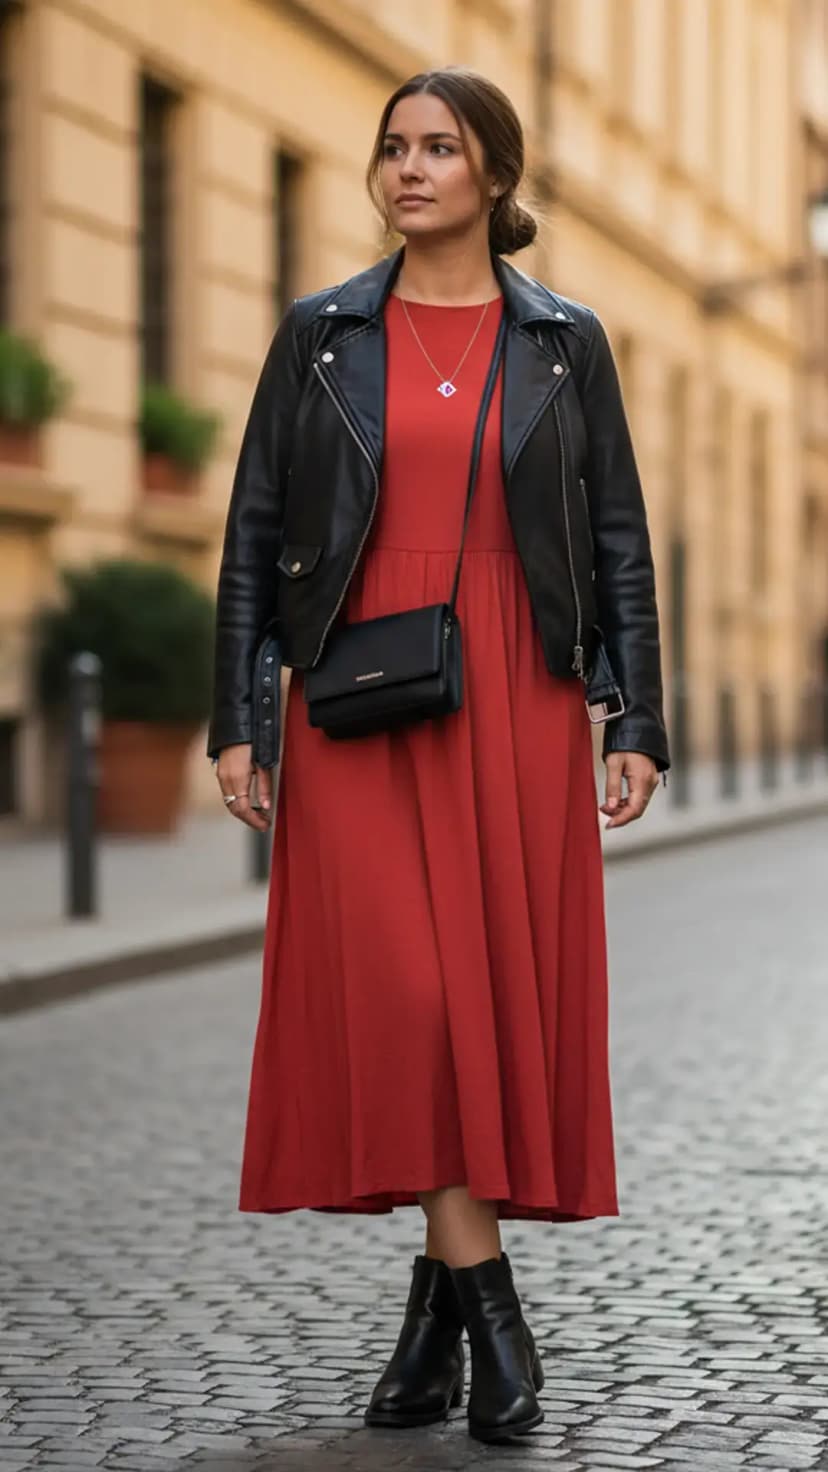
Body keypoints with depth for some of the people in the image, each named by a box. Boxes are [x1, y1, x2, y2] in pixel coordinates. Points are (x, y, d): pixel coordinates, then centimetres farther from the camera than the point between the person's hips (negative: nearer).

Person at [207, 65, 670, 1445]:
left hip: (518, 703, 0)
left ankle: (439, 1307, 13)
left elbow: (619, 539, 6)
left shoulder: (564, 340, 6)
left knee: (500, 984, 0)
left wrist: (638, 724, 0)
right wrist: (236, 719, 0)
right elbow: (255, 531, 6)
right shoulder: (320, 334, 7)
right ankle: (486, 1304, -1)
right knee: (393, 986, -10)